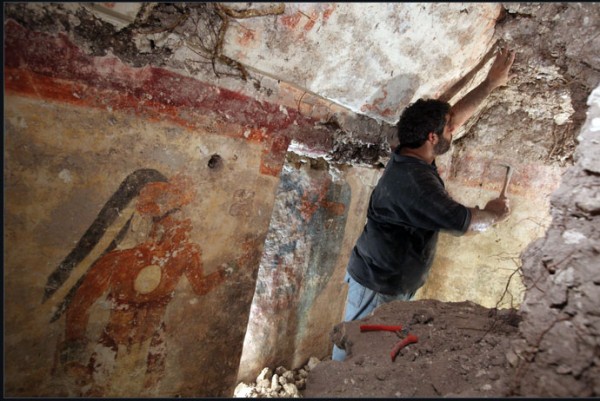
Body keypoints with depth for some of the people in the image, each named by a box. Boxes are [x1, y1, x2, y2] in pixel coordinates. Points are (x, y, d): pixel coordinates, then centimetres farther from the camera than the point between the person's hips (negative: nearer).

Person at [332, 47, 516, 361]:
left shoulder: (412, 156, 0)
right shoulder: (414, 181, -28)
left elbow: (456, 114, 15)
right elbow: (466, 223, -20)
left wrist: (491, 82, 19)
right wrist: (493, 214, 1)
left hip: (392, 282, 9)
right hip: (378, 287, -9)